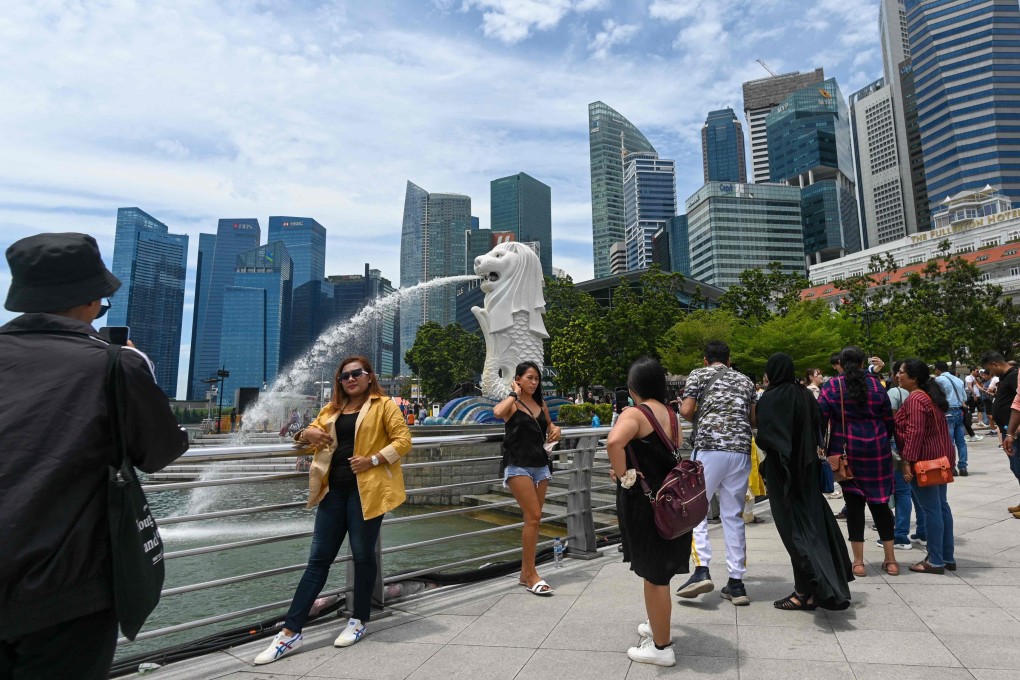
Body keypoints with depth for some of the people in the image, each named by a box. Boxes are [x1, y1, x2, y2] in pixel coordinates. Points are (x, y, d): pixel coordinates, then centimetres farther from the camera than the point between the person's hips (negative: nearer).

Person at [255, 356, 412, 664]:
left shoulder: (384, 405, -1)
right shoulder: (332, 408, 17)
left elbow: (403, 440, -8)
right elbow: (307, 434, 18)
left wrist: (372, 460, -19)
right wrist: (307, 434, -6)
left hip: (365, 489, -5)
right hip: (334, 489, 5)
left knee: (363, 555, 7)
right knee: (318, 558, 7)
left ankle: (360, 620, 25)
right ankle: (291, 631, 11)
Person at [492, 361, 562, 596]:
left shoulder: (541, 405, 11)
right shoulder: (511, 404, -6)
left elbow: (549, 425, 28)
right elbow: (497, 412, -30)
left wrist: (555, 430, 4)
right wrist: (514, 393, -15)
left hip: (541, 465, 6)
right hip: (518, 466, -6)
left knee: (532, 519, 9)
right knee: (533, 517, -12)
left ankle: (525, 573, 20)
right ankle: (532, 575, -1)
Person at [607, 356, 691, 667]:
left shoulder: (635, 413, -17)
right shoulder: (670, 414, 7)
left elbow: (614, 442, -36)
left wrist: (623, 475, -23)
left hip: (644, 501, -8)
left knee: (653, 574, 5)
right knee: (660, 569, 23)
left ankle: (661, 647, 19)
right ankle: (658, 627, 41)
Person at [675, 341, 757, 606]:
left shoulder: (699, 375, 7)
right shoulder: (746, 381, 20)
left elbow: (686, 410, -4)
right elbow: (754, 419, 16)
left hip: (709, 448, -4)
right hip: (741, 450, 4)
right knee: (733, 516, 9)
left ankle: (701, 570, -9)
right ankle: (736, 583, 11)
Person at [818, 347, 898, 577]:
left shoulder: (832, 387, -5)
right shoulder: (876, 385, 2)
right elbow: (889, 420, 6)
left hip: (847, 452, -2)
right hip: (877, 450, 2)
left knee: (854, 503, 5)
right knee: (880, 502, 13)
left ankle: (858, 562, 10)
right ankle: (890, 560, 19)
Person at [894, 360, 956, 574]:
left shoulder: (916, 399, -18)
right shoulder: (930, 395, 13)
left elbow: (915, 432, -24)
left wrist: (907, 460, -23)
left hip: (925, 459, -10)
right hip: (940, 456, 10)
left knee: (930, 509, -3)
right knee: (941, 506, 15)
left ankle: (935, 561, 4)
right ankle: (947, 557, 23)